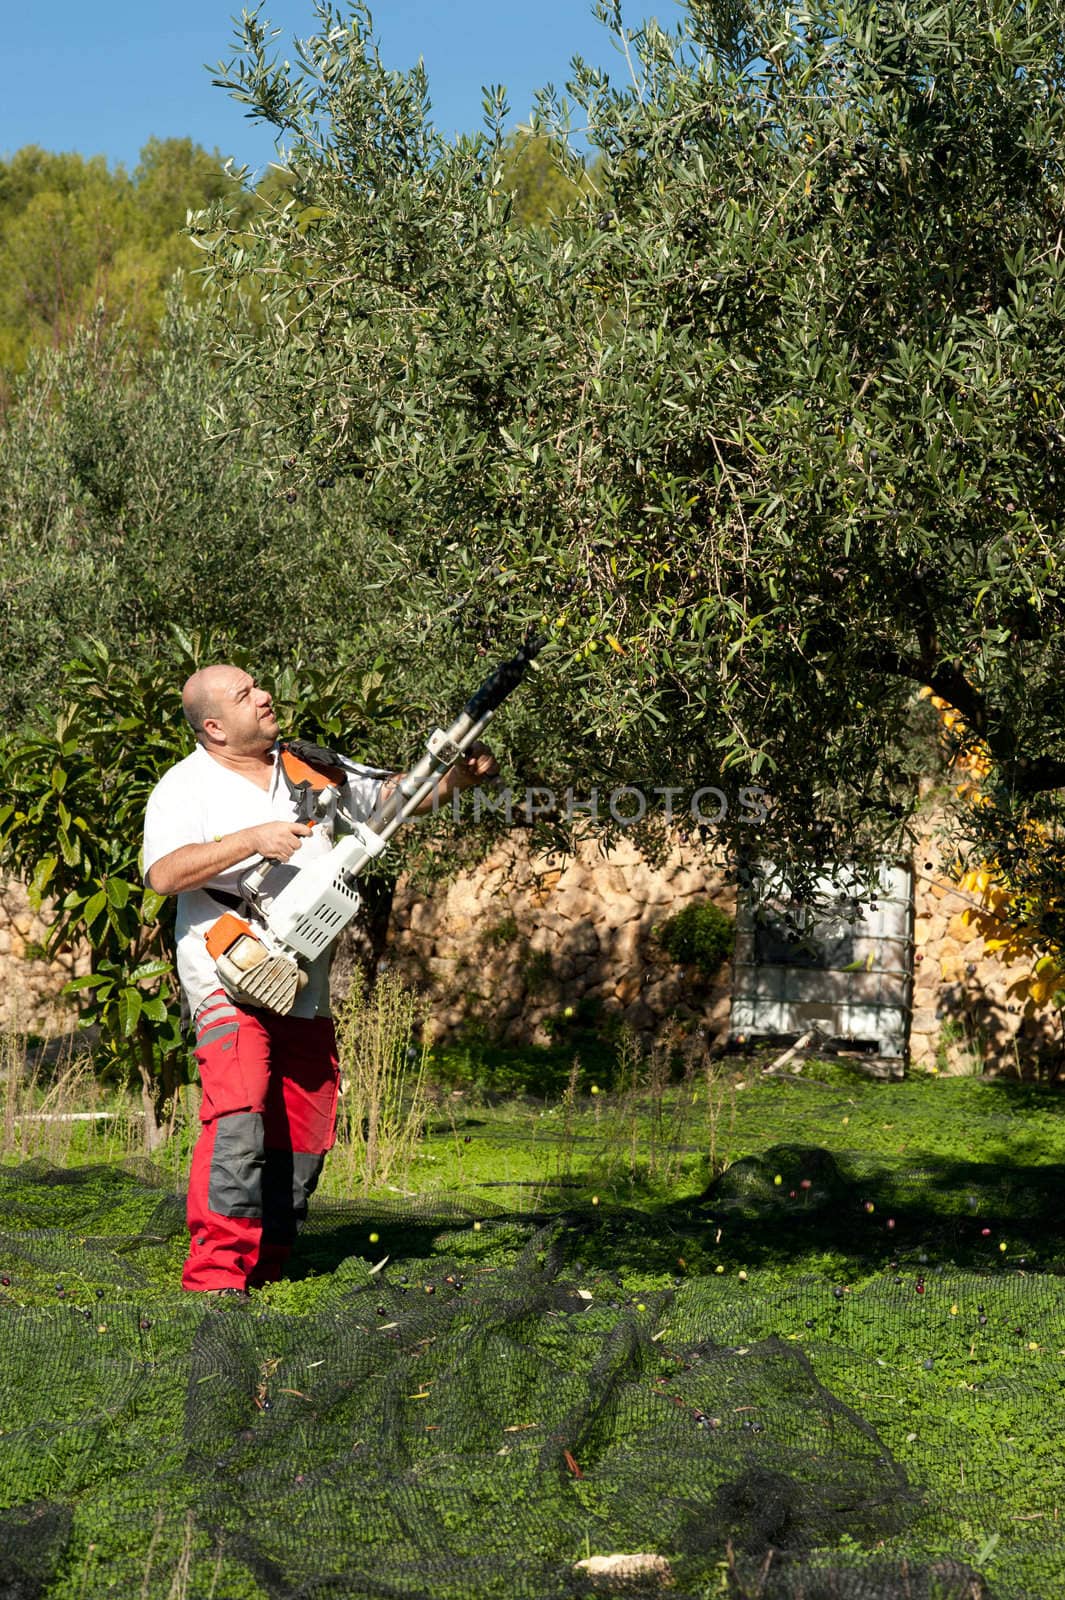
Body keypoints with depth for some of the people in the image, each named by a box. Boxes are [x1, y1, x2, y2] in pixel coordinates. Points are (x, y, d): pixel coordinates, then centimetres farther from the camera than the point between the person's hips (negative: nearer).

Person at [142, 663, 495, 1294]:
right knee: (238, 1114, -22)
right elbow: (163, 874, -19)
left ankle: (263, 1270, 17)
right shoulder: (186, 787, -5)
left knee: (304, 1134, 6)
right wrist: (253, 839, -25)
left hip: (305, 984, 6)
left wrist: (459, 774, 1)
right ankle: (215, 1276, -22)